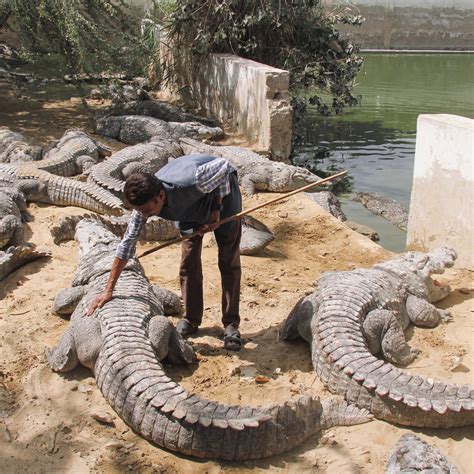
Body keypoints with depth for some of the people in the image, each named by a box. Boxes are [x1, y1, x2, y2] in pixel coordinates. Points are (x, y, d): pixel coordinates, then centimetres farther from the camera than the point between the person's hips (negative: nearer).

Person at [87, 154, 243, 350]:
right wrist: (108, 290, -18)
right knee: (189, 260, -1)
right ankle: (191, 319, 15)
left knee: (228, 260, -5)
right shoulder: (144, 202, -28)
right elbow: (127, 244, -19)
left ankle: (231, 324, 3)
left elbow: (223, 165, -26)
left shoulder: (192, 182, -45)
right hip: (189, 205, 4)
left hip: (221, 188, -4)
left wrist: (216, 210, -23)